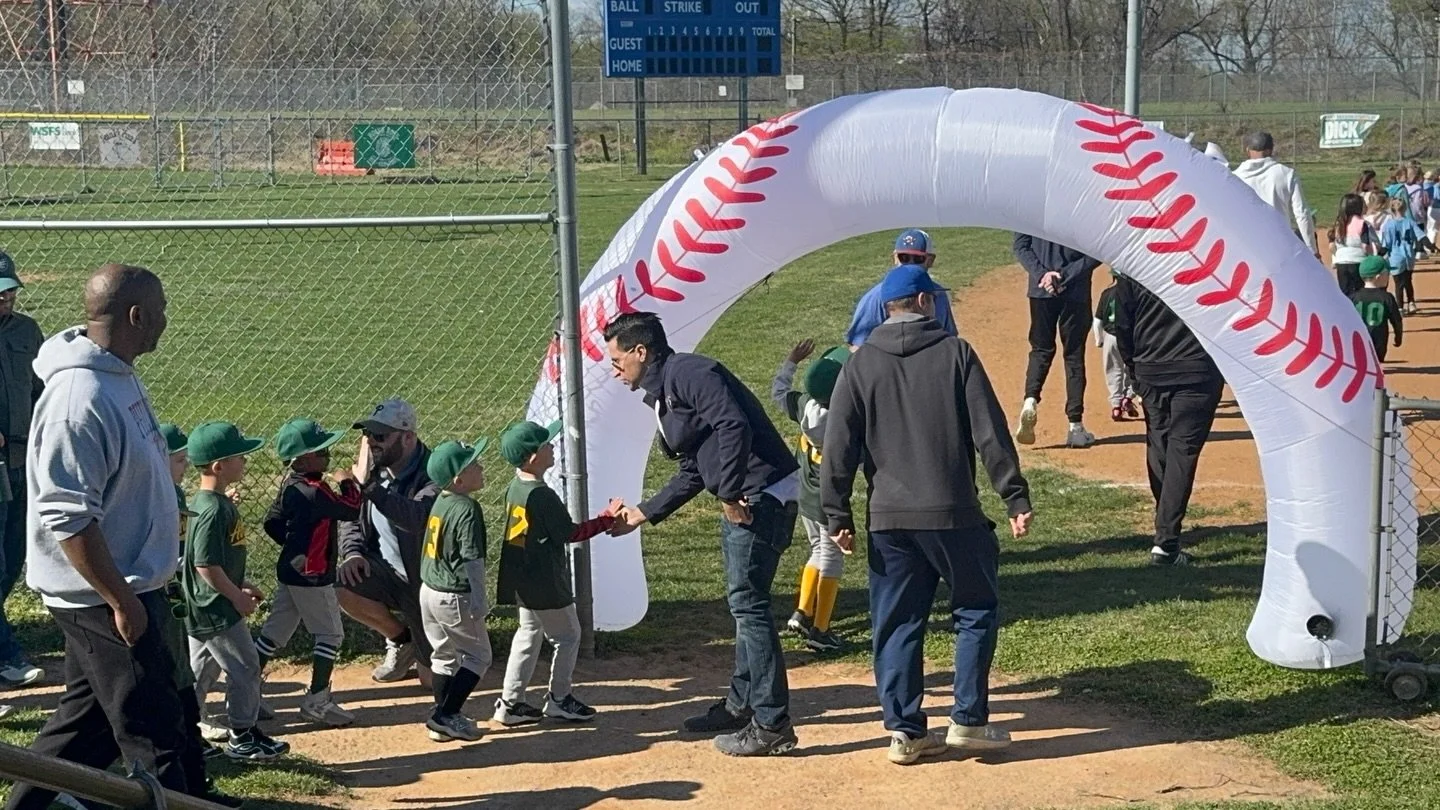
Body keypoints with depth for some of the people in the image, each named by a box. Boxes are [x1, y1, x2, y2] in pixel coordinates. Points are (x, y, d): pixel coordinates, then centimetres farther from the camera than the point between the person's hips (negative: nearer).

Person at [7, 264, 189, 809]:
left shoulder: (118, 375, 7)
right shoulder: (80, 399, -25)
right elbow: (67, 518, -26)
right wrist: (122, 601, -23)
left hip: (127, 584, 10)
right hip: (102, 597, -10)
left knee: (87, 719, 20)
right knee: (154, 731, -1)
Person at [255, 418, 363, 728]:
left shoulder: (290, 484, 3)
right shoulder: (315, 492, -24)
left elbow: (272, 523, 10)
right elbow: (352, 510, -18)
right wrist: (348, 482, -1)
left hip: (289, 571, 9)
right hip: (311, 577, -9)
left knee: (276, 631, 15)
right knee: (330, 634, 3)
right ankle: (317, 701, 6)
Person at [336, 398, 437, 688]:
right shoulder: (374, 468, -3)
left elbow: (417, 517, -42)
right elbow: (351, 517, 8)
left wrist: (369, 486, -46)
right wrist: (352, 552, -12)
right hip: (387, 572, 5)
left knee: (434, 680, -6)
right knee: (341, 587, -27)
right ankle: (401, 640, 2)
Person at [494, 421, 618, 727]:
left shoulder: (515, 488, 4)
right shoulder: (543, 495, -22)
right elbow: (571, 534, -15)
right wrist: (608, 518, -6)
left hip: (522, 581, 9)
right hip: (545, 583, -9)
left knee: (529, 633, 19)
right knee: (568, 635, 8)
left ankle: (511, 702, 20)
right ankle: (559, 699, 19)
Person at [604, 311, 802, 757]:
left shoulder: (688, 374, -12)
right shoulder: (661, 397, 19)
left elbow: (733, 426, -25)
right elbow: (692, 473, 23)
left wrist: (730, 496, -23)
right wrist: (641, 514, 27)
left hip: (763, 495, -11)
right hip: (744, 502, 11)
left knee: (748, 603, -9)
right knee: (744, 602, 18)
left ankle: (771, 724, -5)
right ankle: (742, 704, 31)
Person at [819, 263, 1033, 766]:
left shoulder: (860, 365, 4)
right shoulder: (955, 353, -2)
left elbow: (839, 446, 1)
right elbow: (990, 433, -5)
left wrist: (837, 515, 6)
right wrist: (1016, 498, -2)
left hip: (888, 521, 3)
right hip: (953, 515, -2)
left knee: (897, 624, 10)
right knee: (976, 611, 12)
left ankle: (904, 730, 10)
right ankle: (968, 721, 10)